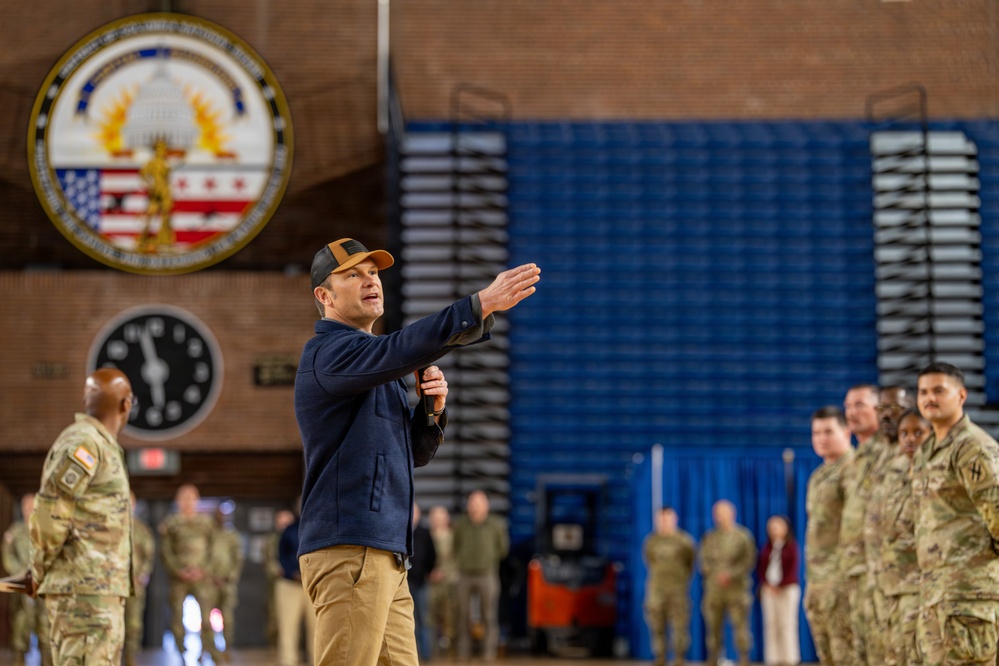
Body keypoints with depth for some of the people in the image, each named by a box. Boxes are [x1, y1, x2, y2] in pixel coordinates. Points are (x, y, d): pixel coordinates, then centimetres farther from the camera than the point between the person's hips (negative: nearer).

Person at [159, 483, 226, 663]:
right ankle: (180, 651, 4)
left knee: (207, 613, -10)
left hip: (202, 575, 1)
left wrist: (203, 570, -5)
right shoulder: (170, 523, 6)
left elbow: (212, 548, 9)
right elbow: (165, 551, 2)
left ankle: (209, 648, -7)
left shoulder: (206, 522, 12)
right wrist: (179, 571, -8)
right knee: (177, 616, -2)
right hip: (178, 577, -1)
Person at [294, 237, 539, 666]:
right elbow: (401, 350, -25)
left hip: (387, 555, 10)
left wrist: (433, 408, 3)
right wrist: (482, 304, -33)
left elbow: (416, 453, 24)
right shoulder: (329, 352, -6)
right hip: (348, 550, -10)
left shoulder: (375, 367, 25)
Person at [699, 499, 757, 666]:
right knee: (713, 627, 2)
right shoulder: (710, 538, 14)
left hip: (737, 587, -3)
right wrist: (712, 574, -3)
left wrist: (730, 574, -12)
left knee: (740, 624, -9)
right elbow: (705, 560, 16)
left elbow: (749, 560, -2)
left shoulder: (742, 536, 4)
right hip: (714, 588, 3)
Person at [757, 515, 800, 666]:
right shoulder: (766, 548, 15)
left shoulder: (791, 547, 2)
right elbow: (760, 568, 11)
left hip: (787, 589, -4)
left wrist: (779, 586, -11)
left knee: (787, 624, -7)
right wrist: (766, 584, -6)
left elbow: (792, 570, -5)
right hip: (769, 590, 4)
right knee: (770, 624, 0)